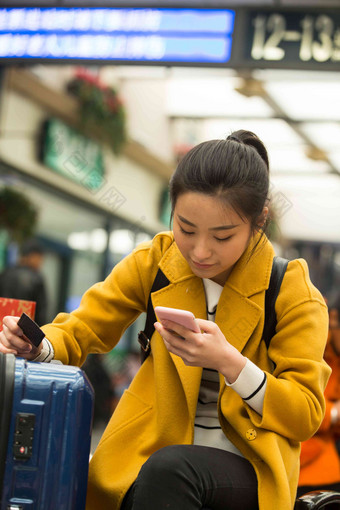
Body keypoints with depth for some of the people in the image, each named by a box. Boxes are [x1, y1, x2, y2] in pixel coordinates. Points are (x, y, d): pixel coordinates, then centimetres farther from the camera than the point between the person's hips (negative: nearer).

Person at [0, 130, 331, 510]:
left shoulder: (292, 292, -6)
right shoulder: (153, 263, 2)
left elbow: (307, 415, -7)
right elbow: (79, 331, 9)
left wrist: (229, 362, -23)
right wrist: (36, 346, -15)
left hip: (248, 468, -2)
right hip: (150, 454, 2)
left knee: (169, 469, -35)